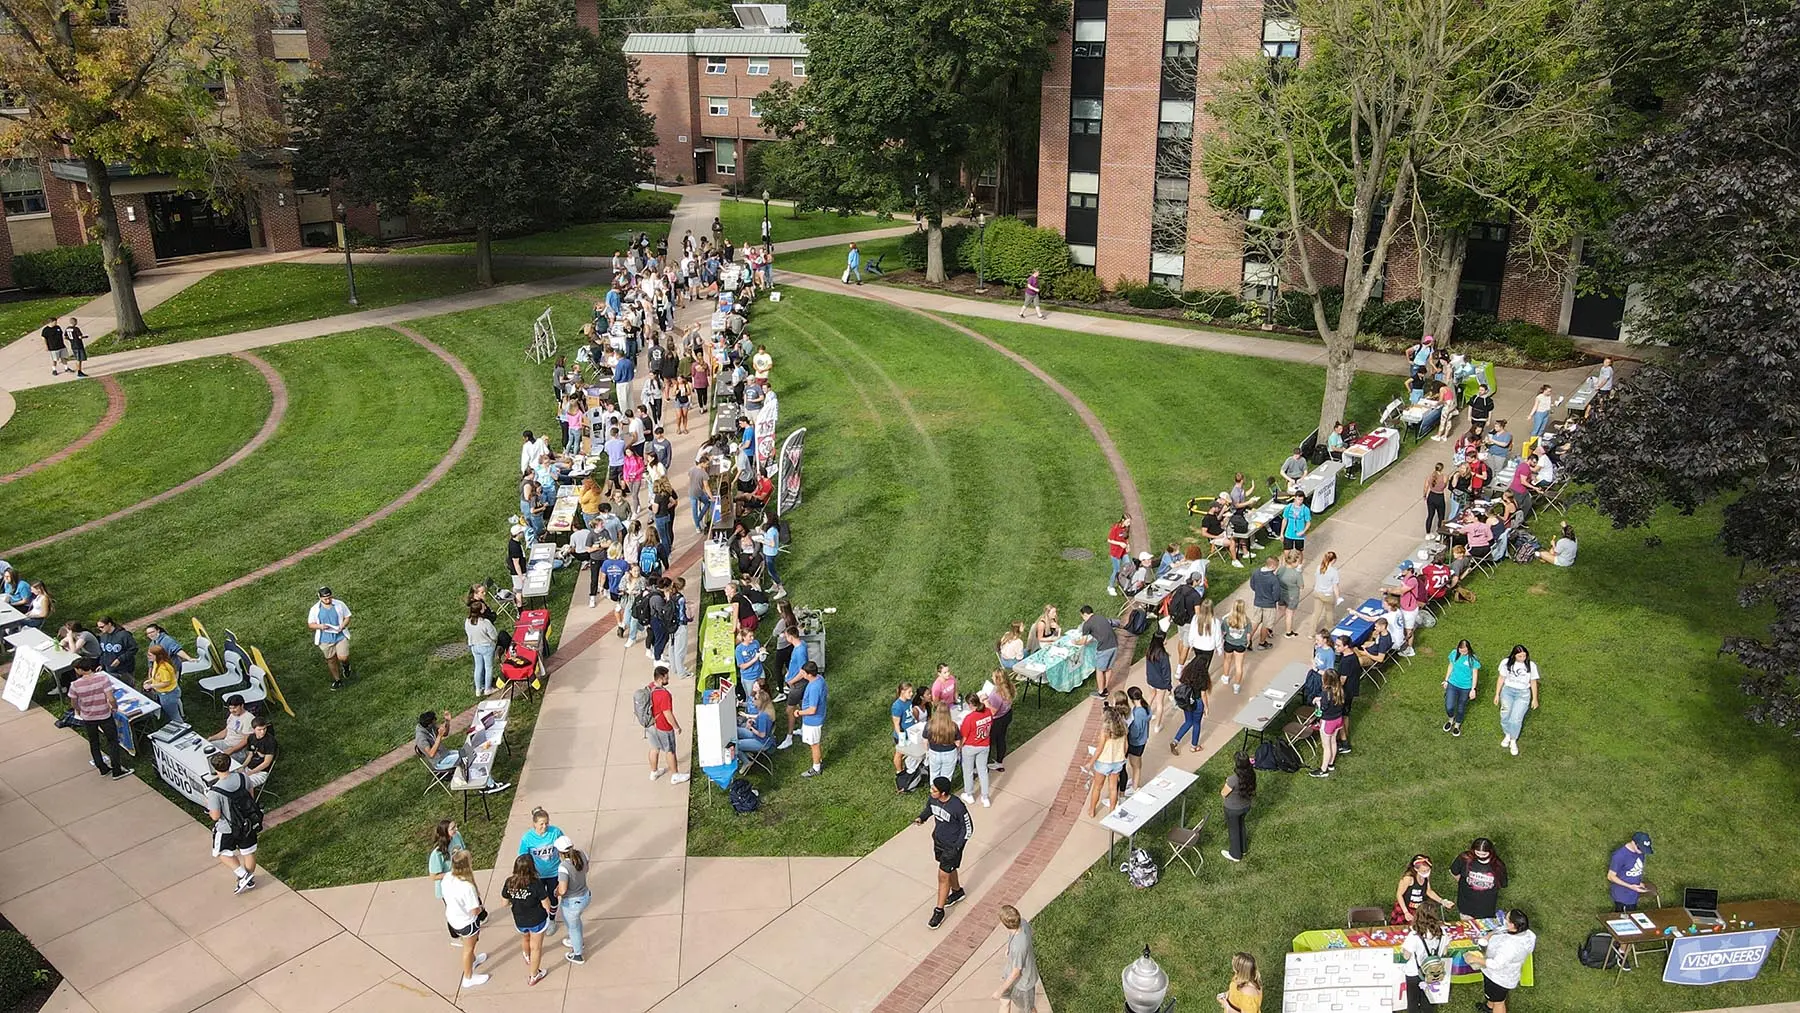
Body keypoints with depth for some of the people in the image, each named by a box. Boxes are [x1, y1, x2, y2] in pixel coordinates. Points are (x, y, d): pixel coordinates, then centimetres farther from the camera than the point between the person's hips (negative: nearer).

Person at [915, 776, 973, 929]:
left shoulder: (957, 807, -33)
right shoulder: (933, 799, -15)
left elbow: (968, 828, -19)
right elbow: (928, 809, 9)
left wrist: (957, 847, -20)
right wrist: (921, 818, -13)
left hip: (952, 846, -6)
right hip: (938, 839, 6)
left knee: (943, 876, 1)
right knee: (948, 869, 26)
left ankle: (939, 911, 17)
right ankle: (957, 891, 52)